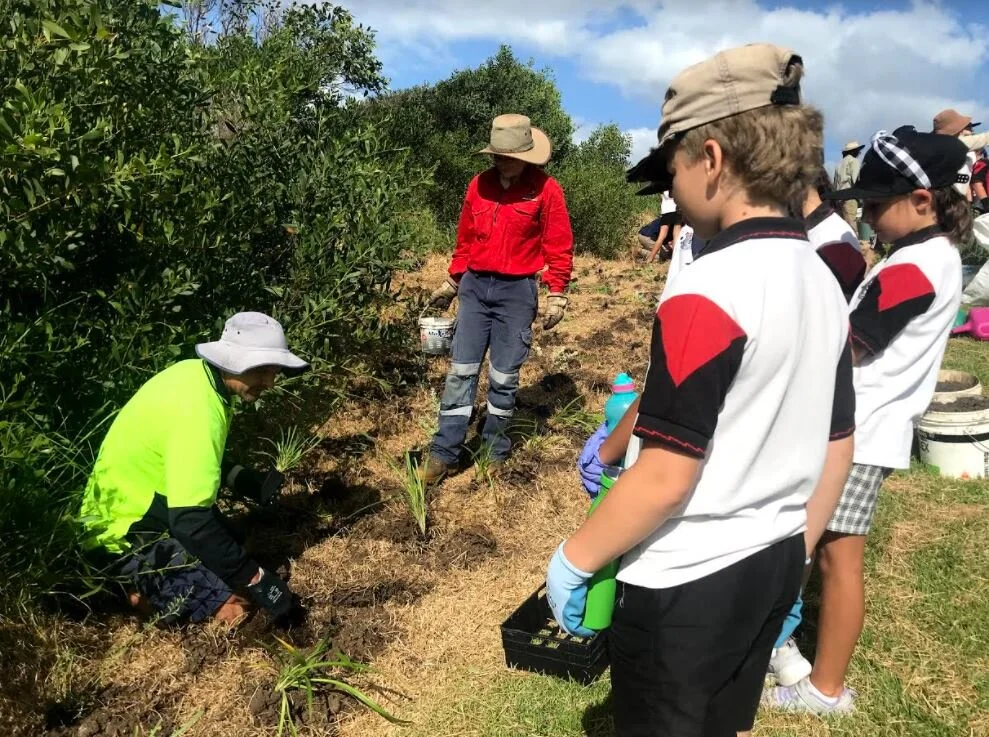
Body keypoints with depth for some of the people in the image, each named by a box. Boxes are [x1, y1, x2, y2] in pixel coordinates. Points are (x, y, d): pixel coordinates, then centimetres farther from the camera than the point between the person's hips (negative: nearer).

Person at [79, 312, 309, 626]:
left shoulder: (196, 373, -3)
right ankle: (134, 586, -2)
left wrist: (247, 480, -1)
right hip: (126, 532, -9)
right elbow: (192, 521, -34)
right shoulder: (196, 411, -31)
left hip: (144, 507, 9)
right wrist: (256, 579, -28)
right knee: (234, 606, -16)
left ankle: (141, 579, 15)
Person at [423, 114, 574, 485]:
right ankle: (444, 453, 8)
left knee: (504, 377, 4)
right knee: (461, 371, 3)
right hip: (474, 286, 3)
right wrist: (450, 284, 19)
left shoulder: (545, 189, -6)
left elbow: (559, 246, -3)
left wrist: (557, 296, -6)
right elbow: (465, 239, 14)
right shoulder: (479, 184, 5)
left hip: (517, 292, -3)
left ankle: (496, 450, 21)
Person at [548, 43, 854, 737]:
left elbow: (665, 477, -24)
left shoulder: (708, 288, -23)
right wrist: (795, 555, 19)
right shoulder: (824, 283, 2)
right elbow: (838, 450, 9)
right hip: (773, 566, 8)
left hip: (686, 583, -7)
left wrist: (574, 559, -10)